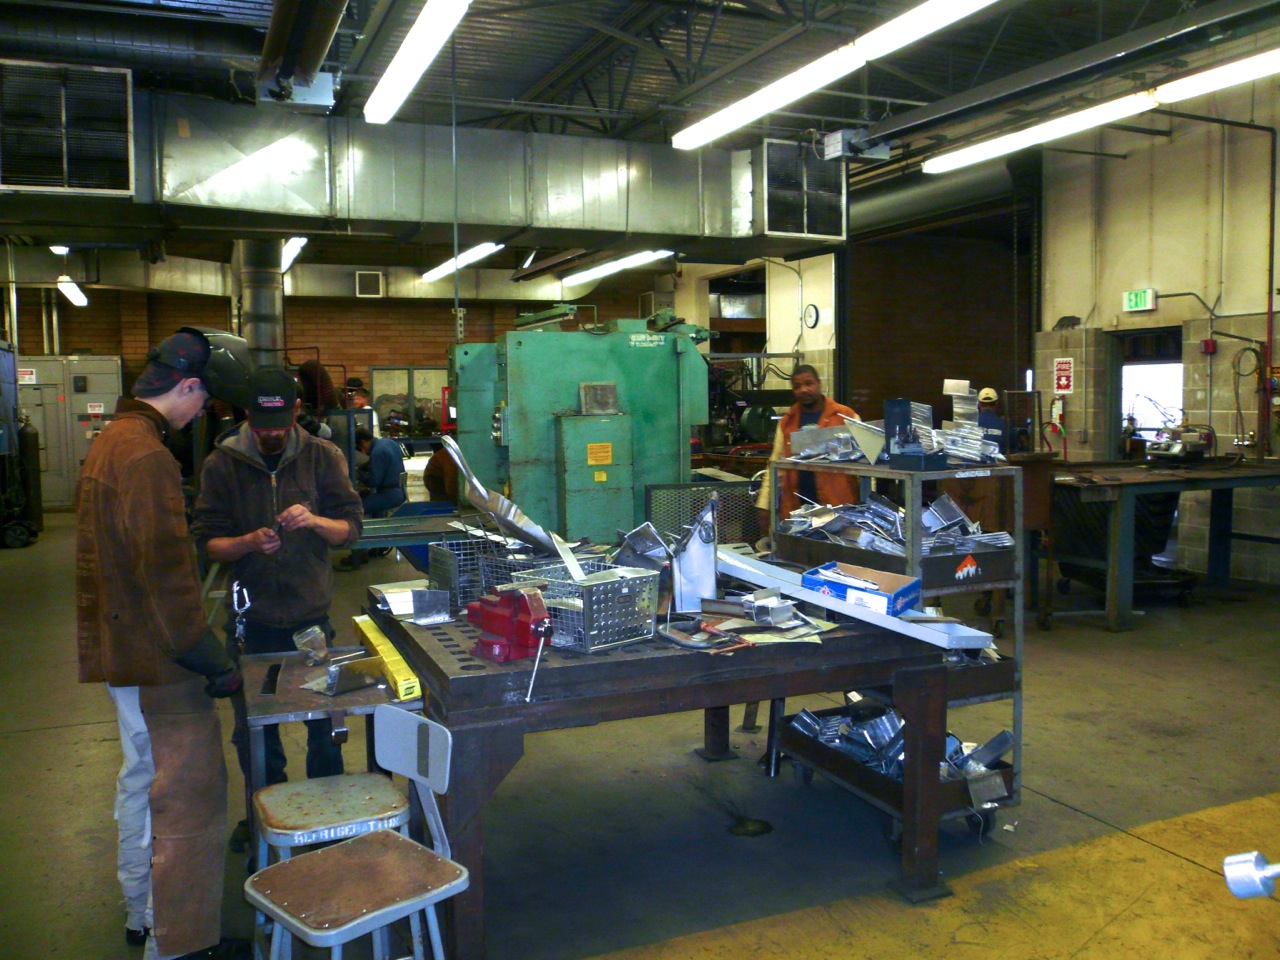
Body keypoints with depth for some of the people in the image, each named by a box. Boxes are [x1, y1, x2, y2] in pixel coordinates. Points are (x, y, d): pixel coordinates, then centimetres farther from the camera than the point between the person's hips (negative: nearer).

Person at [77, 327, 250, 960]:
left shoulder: (110, 441, 11)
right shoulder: (147, 457, -22)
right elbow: (168, 578, -24)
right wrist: (215, 664, -16)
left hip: (120, 645, 11)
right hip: (156, 660, -11)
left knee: (142, 780, 22)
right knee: (188, 800, 0)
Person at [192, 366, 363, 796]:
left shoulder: (323, 457, -3)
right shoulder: (222, 463, -3)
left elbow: (351, 528, -1)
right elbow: (208, 542, -2)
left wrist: (315, 521, -21)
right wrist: (249, 542, -21)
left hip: (312, 614, 0)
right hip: (251, 619, 0)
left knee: (324, 719, 12)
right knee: (254, 728, 13)